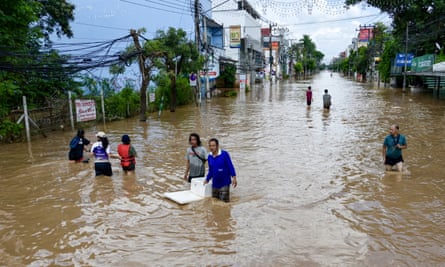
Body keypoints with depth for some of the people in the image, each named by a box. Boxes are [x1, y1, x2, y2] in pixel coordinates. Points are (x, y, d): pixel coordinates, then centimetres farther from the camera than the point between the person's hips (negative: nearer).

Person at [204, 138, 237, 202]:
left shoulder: (224, 154, -12)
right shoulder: (209, 157, 3)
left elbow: (230, 166, -9)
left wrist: (234, 178, -14)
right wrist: (207, 180, 14)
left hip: (224, 183, -5)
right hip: (215, 184, 5)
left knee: (225, 202, -4)